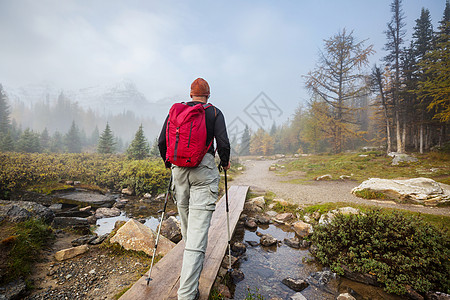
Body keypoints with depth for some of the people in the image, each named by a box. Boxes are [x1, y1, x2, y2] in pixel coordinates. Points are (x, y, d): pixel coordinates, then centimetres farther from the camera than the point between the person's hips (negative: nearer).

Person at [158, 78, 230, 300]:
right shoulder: (214, 113, 3)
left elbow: (161, 142, 8)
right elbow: (223, 143, -7)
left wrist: (168, 163, 24)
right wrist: (225, 163, 12)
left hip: (179, 168, 4)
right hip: (204, 169, -4)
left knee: (186, 221, 22)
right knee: (199, 226, -4)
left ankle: (191, 257, 46)